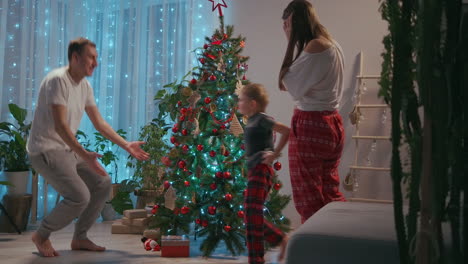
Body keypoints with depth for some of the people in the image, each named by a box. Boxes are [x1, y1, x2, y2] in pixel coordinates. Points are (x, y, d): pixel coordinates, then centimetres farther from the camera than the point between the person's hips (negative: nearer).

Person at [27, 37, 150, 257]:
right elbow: (60, 125, -28)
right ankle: (41, 236, 6)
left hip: (68, 150, 9)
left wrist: (127, 145, 7)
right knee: (79, 196, -20)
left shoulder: (85, 86, 8)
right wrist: (85, 155, -37)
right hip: (46, 150, -9)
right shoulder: (58, 80, -19)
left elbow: (99, 123, 13)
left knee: (103, 183, 7)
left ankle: (79, 238, 18)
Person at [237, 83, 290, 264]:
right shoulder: (252, 120, 15)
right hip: (254, 170, 10)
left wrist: (275, 154, -16)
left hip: (261, 169, -10)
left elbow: (287, 131, -18)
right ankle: (281, 240, 23)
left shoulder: (262, 119, -11)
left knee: (252, 212, -9)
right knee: (253, 215, 12)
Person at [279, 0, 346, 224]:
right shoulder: (332, 45, 14)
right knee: (330, 194, 15)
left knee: (309, 199, 1)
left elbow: (295, 86, -9)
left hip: (310, 125, -9)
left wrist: (291, 43, -2)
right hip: (332, 123, 9)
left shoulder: (315, 46, -15)